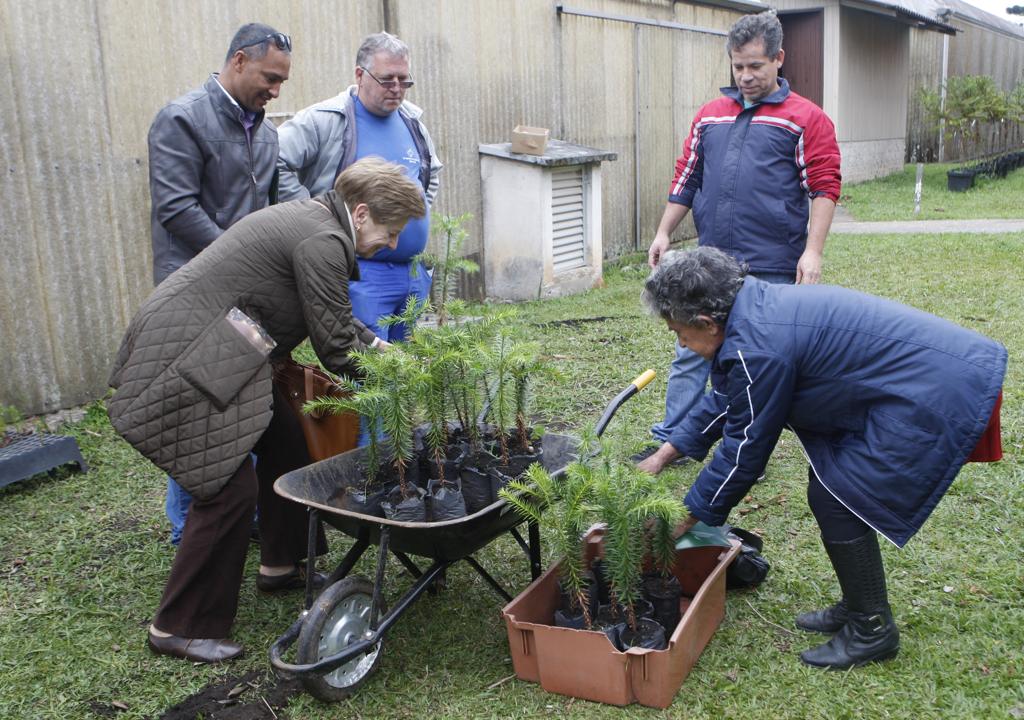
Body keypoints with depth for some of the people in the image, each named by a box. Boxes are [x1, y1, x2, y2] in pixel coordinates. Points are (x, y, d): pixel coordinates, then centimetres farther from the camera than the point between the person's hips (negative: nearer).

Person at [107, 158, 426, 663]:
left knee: (284, 442, 17)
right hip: (184, 361, -11)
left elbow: (333, 318, 26)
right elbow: (333, 343, -14)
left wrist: (376, 344, 18)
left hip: (208, 349, 11)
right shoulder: (322, 242, -19)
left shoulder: (310, 219, 14)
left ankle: (281, 565, 34)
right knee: (230, 489, -8)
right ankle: (178, 628, 8)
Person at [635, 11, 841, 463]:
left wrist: (812, 251, -14)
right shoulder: (709, 116, 13)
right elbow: (686, 179, 17)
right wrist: (664, 233, 11)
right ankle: (670, 439, 20)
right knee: (691, 351, 9)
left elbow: (824, 187, -6)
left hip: (771, 270, -4)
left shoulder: (805, 119, -2)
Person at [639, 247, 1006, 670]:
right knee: (830, 486, 14)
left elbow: (745, 449, -13)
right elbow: (724, 399, 20)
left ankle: (872, 630, 13)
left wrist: (690, 513, 0)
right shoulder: (757, 309, 7)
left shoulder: (757, 347, -23)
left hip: (938, 394, -10)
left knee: (834, 500, -4)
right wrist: (668, 452, 21)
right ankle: (857, 607, 30)